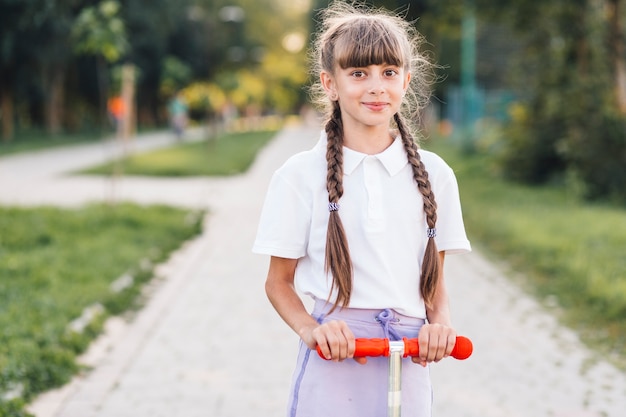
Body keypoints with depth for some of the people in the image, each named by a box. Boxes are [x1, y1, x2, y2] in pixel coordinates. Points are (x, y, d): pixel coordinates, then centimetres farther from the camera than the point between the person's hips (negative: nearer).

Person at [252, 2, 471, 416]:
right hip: (334, 363, -2)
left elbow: (435, 282, 13)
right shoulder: (300, 176, 0)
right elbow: (279, 281, 5)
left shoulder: (434, 174, 7)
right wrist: (310, 329, -13)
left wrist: (441, 323, -7)